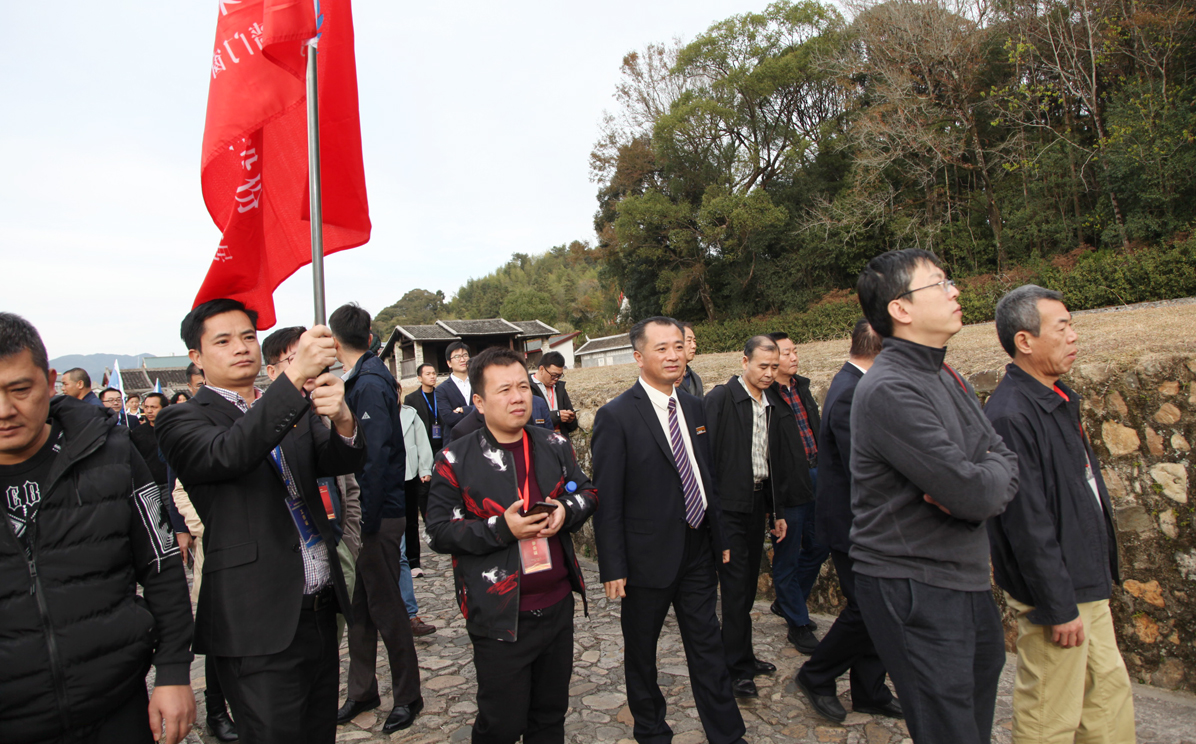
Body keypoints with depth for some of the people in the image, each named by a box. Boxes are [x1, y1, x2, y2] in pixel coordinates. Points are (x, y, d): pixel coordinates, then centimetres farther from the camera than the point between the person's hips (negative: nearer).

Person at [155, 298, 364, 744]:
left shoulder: (293, 408, 12)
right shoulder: (183, 422, -3)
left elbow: (341, 461, -3)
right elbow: (229, 454, -25)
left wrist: (343, 420, -26)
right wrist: (295, 374, -36)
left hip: (320, 609, 6)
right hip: (260, 621, -5)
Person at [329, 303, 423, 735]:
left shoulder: (369, 384, -19)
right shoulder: (362, 379, 11)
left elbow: (375, 456, -24)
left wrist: (368, 522, -22)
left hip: (378, 517, -9)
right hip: (363, 513, 9)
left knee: (385, 606, 4)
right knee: (361, 607, 18)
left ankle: (407, 697, 21)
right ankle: (362, 692, 33)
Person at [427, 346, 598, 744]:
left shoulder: (555, 445, 4)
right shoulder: (456, 460, -9)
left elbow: (588, 492, 13)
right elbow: (439, 531, -10)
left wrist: (567, 510, -10)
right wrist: (501, 529, -22)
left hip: (558, 605, 4)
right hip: (500, 617, -4)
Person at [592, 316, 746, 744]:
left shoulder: (693, 408, 6)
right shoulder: (616, 417, -15)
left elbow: (707, 478, 12)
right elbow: (607, 500, -14)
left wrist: (720, 538, 12)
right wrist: (612, 568, -15)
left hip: (697, 550, 5)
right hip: (648, 556, -5)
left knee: (708, 646, 15)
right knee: (640, 650, 15)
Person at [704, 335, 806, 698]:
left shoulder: (774, 404, 10)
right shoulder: (721, 397, -11)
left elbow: (778, 463, 15)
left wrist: (778, 511, 16)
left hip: (758, 502, 7)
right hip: (730, 503, -6)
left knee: (748, 584, 16)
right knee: (736, 585, -1)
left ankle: (742, 655, 29)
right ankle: (739, 667, 12)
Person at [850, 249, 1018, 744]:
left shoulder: (946, 378, 11)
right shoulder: (890, 390, -21)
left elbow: (1006, 460, 8)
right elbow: (975, 493, -24)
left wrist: (974, 484, -13)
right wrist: (989, 477, -2)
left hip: (965, 581, 9)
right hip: (913, 591, -9)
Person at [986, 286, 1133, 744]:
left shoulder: (1058, 399, 8)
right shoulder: (1010, 415, -25)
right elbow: (1028, 524, -24)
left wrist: (1100, 574, 19)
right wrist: (1059, 606, -20)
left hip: (1087, 584, 10)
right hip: (1056, 590, -10)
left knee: (1110, 692, 21)